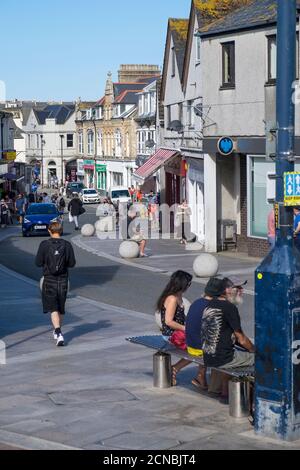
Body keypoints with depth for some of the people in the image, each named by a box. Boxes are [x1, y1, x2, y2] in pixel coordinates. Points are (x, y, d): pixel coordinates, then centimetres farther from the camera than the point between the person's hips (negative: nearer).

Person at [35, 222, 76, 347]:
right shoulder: (67, 245, -4)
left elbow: (38, 263, -6)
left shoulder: (44, 245, -9)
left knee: (53, 309, -3)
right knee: (61, 308, 17)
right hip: (63, 280, 3)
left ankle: (59, 334, -19)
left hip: (49, 281, -2)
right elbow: (72, 263, -1)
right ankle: (57, 331, 31)